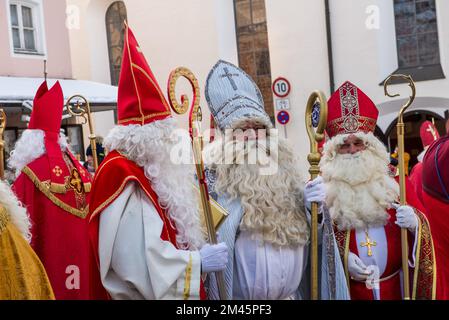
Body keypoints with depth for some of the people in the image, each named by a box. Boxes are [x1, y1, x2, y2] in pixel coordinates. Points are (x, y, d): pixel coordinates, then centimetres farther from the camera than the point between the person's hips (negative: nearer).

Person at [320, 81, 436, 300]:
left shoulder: (392, 183, 2)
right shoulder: (322, 188, -8)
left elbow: (419, 223, 2)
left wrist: (415, 223, -19)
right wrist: (342, 257, -22)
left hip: (394, 286, 3)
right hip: (348, 289, -3)